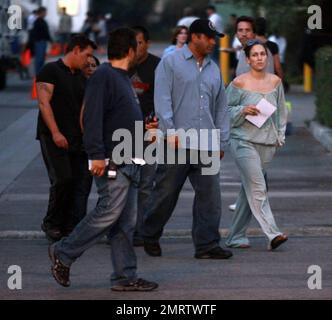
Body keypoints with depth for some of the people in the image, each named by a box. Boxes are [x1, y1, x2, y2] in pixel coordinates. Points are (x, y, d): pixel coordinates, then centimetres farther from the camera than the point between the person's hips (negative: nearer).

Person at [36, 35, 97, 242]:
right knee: (62, 179, -16)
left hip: (76, 139, 7)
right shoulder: (51, 71, -4)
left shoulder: (81, 78, 18)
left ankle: (70, 229, 6)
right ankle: (51, 223, 1)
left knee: (79, 182, 0)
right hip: (54, 138, -7)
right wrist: (55, 132, -20)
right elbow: (44, 102, -12)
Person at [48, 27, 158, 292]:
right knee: (109, 213, -11)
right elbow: (93, 118, -19)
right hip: (112, 161, -10)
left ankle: (125, 277, 9)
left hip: (129, 161, 10)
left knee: (126, 221, 7)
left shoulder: (123, 78, 19)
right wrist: (96, 155, -25)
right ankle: (63, 254, 2)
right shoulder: (103, 76, -11)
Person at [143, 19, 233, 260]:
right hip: (177, 142, -5)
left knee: (210, 195, -2)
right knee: (165, 193, 3)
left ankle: (207, 244, 0)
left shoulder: (214, 70, 18)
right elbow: (162, 99, -7)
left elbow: (221, 107, 20)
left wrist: (222, 141, 15)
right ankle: (150, 237, 20)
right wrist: (170, 131, -15)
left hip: (206, 145, 5)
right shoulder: (171, 63, 1)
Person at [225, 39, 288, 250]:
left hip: (267, 143, 5)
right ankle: (272, 234, -20)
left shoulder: (275, 82, 8)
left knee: (249, 189, 10)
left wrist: (280, 136, 13)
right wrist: (243, 111, -16)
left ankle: (236, 237, 17)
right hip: (244, 140, -5)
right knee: (257, 189, -15)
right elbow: (226, 110, 1)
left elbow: (281, 112, 19)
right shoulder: (239, 83, -5)